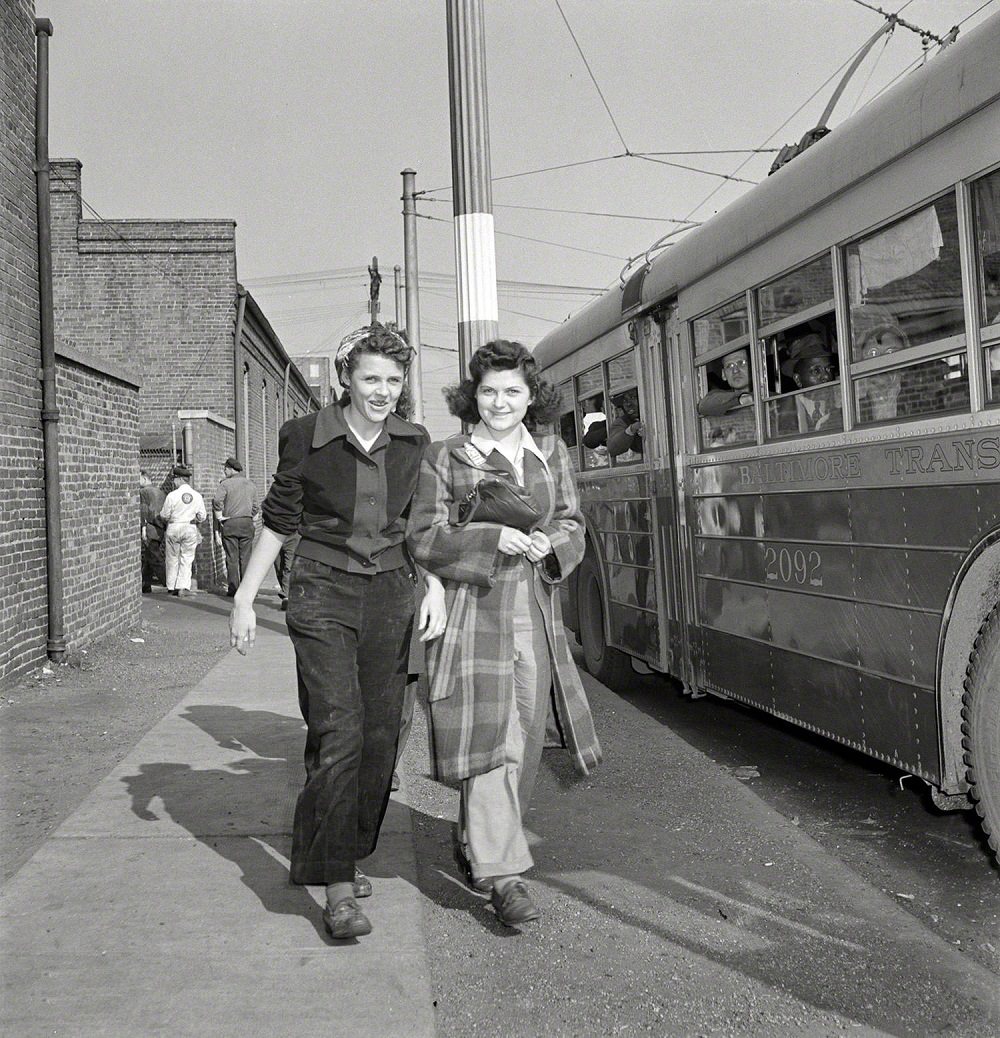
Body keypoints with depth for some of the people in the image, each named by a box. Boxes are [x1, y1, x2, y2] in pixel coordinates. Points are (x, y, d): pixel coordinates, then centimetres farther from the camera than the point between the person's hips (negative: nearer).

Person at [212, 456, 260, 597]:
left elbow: (217, 501, -15)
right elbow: (256, 506, 8)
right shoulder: (251, 484, 11)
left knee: (232, 558, 2)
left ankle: (233, 588, 2)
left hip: (229, 523, -3)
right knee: (245, 557, 4)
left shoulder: (225, 484, -3)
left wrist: (219, 517, -4)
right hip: (247, 523, 3)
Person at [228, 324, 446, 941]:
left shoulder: (414, 445, 6)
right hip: (323, 595, -3)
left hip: (391, 597, 4)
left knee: (380, 736, 6)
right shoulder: (306, 438, -3)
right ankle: (338, 887, -5)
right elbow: (278, 523, 5)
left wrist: (436, 587, -3)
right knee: (338, 733, -12)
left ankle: (341, 857, 25)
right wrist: (245, 598, 4)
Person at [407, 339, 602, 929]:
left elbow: (573, 523, 16)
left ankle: (475, 843, 31)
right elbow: (424, 537, -3)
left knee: (526, 740, 11)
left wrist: (551, 542, -7)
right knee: (490, 736, -11)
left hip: (536, 612, 5)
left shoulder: (552, 452, 13)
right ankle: (503, 874, -6)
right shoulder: (446, 458, 1)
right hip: (473, 611, -5)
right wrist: (491, 539, -17)